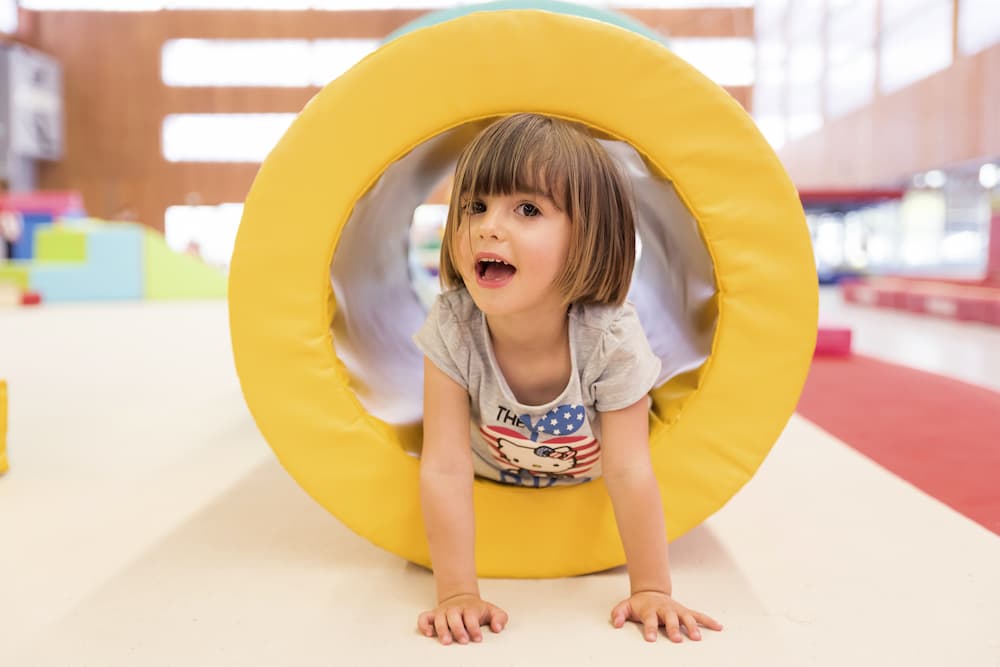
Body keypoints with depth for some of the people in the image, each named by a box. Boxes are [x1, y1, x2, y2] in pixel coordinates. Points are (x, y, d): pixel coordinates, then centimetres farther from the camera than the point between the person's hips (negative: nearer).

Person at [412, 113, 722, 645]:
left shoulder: (611, 338, -36)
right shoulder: (450, 327, -34)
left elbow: (628, 474, -31)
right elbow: (446, 469, -33)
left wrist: (652, 591, -28)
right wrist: (457, 593, -34)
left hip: (587, 483, 0)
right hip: (491, 476, 1)